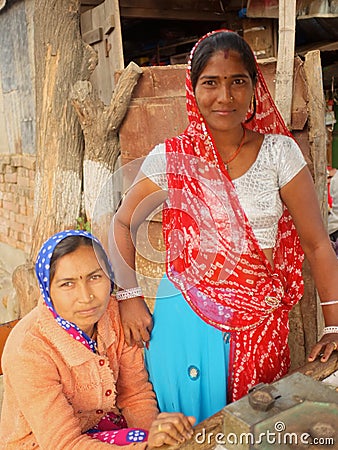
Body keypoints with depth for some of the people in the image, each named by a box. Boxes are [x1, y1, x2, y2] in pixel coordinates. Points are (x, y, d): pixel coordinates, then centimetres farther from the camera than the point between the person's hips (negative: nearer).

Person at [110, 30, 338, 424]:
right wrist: (129, 296, -3)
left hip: (260, 321, 1)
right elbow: (123, 223, 6)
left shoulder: (279, 152, -5)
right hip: (187, 317, 0)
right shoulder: (170, 159, -5)